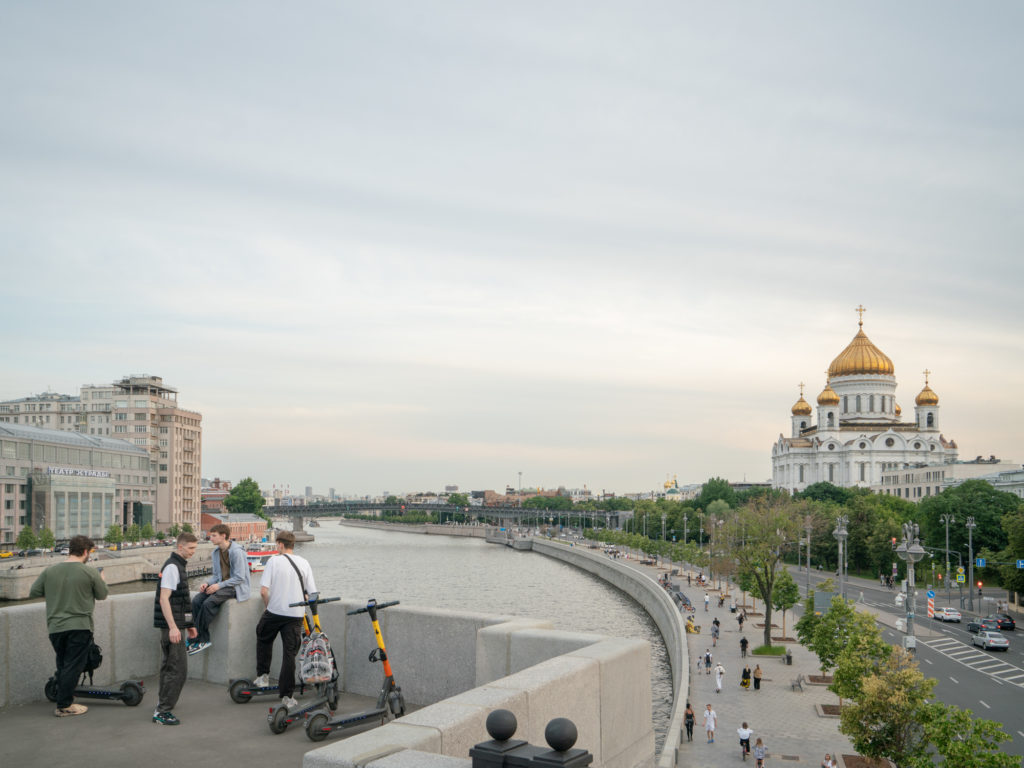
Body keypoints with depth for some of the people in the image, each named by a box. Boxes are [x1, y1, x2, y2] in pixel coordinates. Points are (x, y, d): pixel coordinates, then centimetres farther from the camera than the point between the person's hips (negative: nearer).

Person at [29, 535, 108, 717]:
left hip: (55, 627, 4)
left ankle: (64, 699, 26)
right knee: (73, 665, 2)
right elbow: (102, 595, 2)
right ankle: (64, 705, 3)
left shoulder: (49, 571, 1)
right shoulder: (90, 573, -9)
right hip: (79, 626, -4)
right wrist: (101, 580, 22)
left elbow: (33, 592, 9)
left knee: (62, 665, 19)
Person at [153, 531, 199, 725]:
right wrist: (173, 627, -26)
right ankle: (163, 711, -4)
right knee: (178, 669, -8)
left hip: (173, 625, 10)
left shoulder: (179, 565, 16)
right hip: (172, 626, -10)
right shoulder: (172, 567, -15)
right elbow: (164, 599, -22)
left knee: (169, 666, 16)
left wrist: (188, 625, 27)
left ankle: (162, 707, 25)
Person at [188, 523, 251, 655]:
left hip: (235, 587, -8)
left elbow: (240, 578, -17)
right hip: (222, 584, 8)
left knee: (208, 603, -27)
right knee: (196, 600, -15)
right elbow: (216, 575, 17)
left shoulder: (236, 551, -16)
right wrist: (207, 583, -4)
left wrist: (219, 585, -20)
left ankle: (198, 640, -15)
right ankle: (204, 639, -13)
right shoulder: (216, 552, 11)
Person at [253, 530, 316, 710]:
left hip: (275, 611, -2)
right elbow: (312, 593, 1)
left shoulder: (274, 561, -6)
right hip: (296, 614, 2)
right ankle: (287, 696, 2)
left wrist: (268, 606, 7)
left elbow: (264, 591, -11)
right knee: (290, 653, 3)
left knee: (264, 640, 27)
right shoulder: (304, 563, 3)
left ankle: (263, 675, 30)